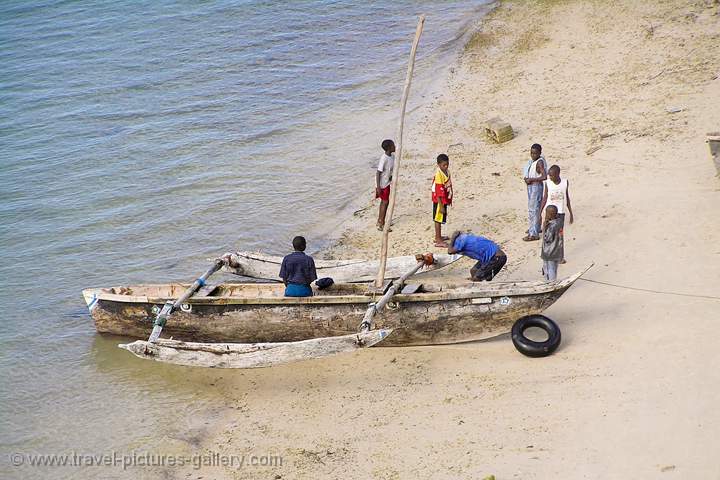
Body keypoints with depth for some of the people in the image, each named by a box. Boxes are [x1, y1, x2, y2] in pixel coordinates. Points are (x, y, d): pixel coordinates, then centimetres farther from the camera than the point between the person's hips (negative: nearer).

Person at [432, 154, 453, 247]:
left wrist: (450, 200, 20)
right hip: (439, 201, -9)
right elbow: (438, 192, -25)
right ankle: (438, 241, 7)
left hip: (445, 200, 9)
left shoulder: (447, 171, 3)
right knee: (438, 219, 0)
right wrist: (441, 206, -24)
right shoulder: (438, 174, -25)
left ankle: (438, 236, 35)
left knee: (440, 219, 20)